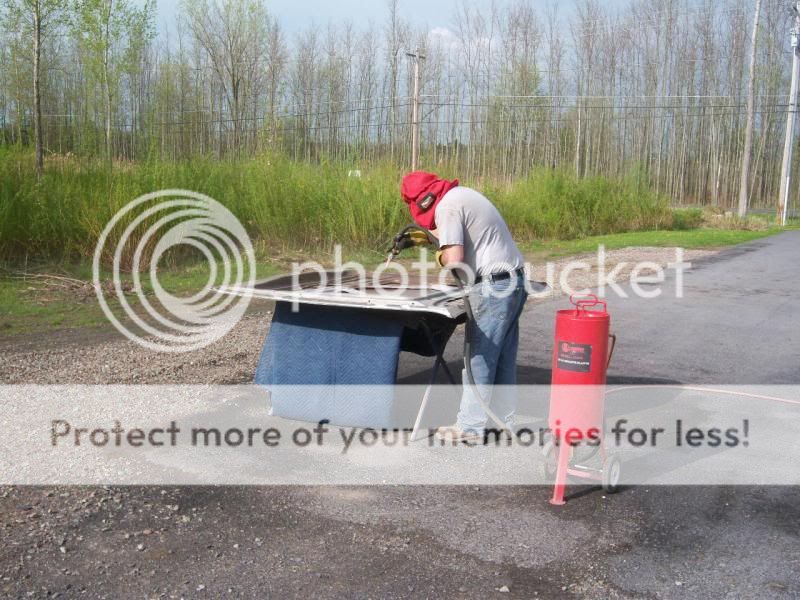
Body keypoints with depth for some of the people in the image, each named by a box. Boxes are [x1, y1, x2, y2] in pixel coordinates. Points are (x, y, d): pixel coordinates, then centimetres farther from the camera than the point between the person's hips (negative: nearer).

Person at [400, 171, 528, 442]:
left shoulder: (447, 207, -12)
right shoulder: (462, 194, 17)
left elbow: (454, 260, -20)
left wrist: (440, 256, 0)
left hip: (493, 287, -10)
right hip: (514, 280, 10)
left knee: (479, 359, -2)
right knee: (504, 359, 13)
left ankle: (470, 428, 4)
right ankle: (504, 422, 20)